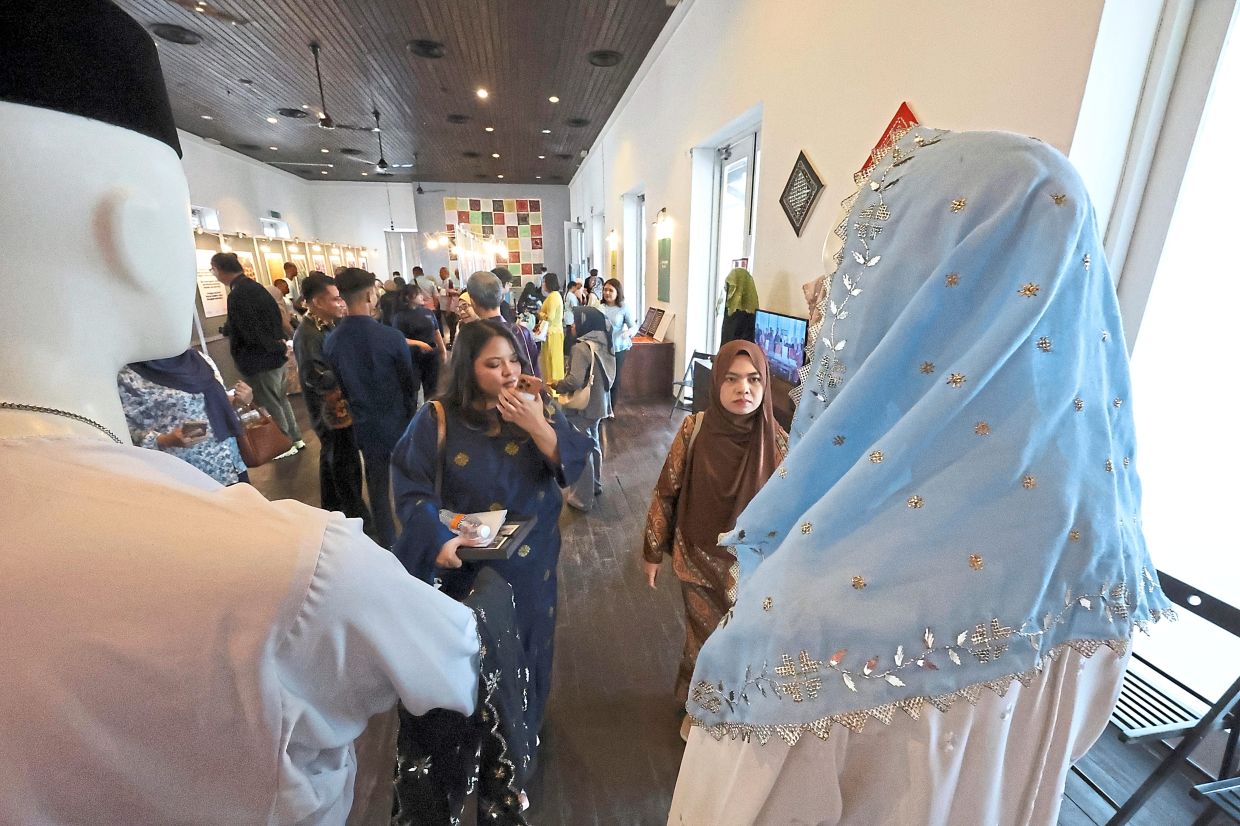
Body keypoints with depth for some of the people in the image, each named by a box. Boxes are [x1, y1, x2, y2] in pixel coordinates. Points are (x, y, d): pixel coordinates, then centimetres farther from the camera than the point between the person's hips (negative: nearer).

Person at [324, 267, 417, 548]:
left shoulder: (331, 341, -10)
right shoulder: (391, 337, -20)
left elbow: (338, 386, 2)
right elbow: (409, 382, -8)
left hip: (364, 426, 3)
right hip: (398, 422, -3)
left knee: (378, 488, 16)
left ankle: (388, 545, 28)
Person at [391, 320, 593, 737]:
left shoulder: (538, 407, -8)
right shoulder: (437, 418, -14)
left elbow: (575, 465, -14)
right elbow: (412, 488, -14)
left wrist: (539, 427, -29)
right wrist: (439, 539, -28)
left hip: (531, 558, 2)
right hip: (468, 561, -2)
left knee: (526, 637, 21)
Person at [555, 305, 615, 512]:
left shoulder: (582, 348, -21)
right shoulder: (604, 345, 5)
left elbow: (575, 381, -27)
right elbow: (610, 376, 12)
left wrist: (556, 385, -11)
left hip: (582, 407, -8)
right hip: (599, 404, 9)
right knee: (593, 443, 23)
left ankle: (582, 499, 12)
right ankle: (595, 484, 41)